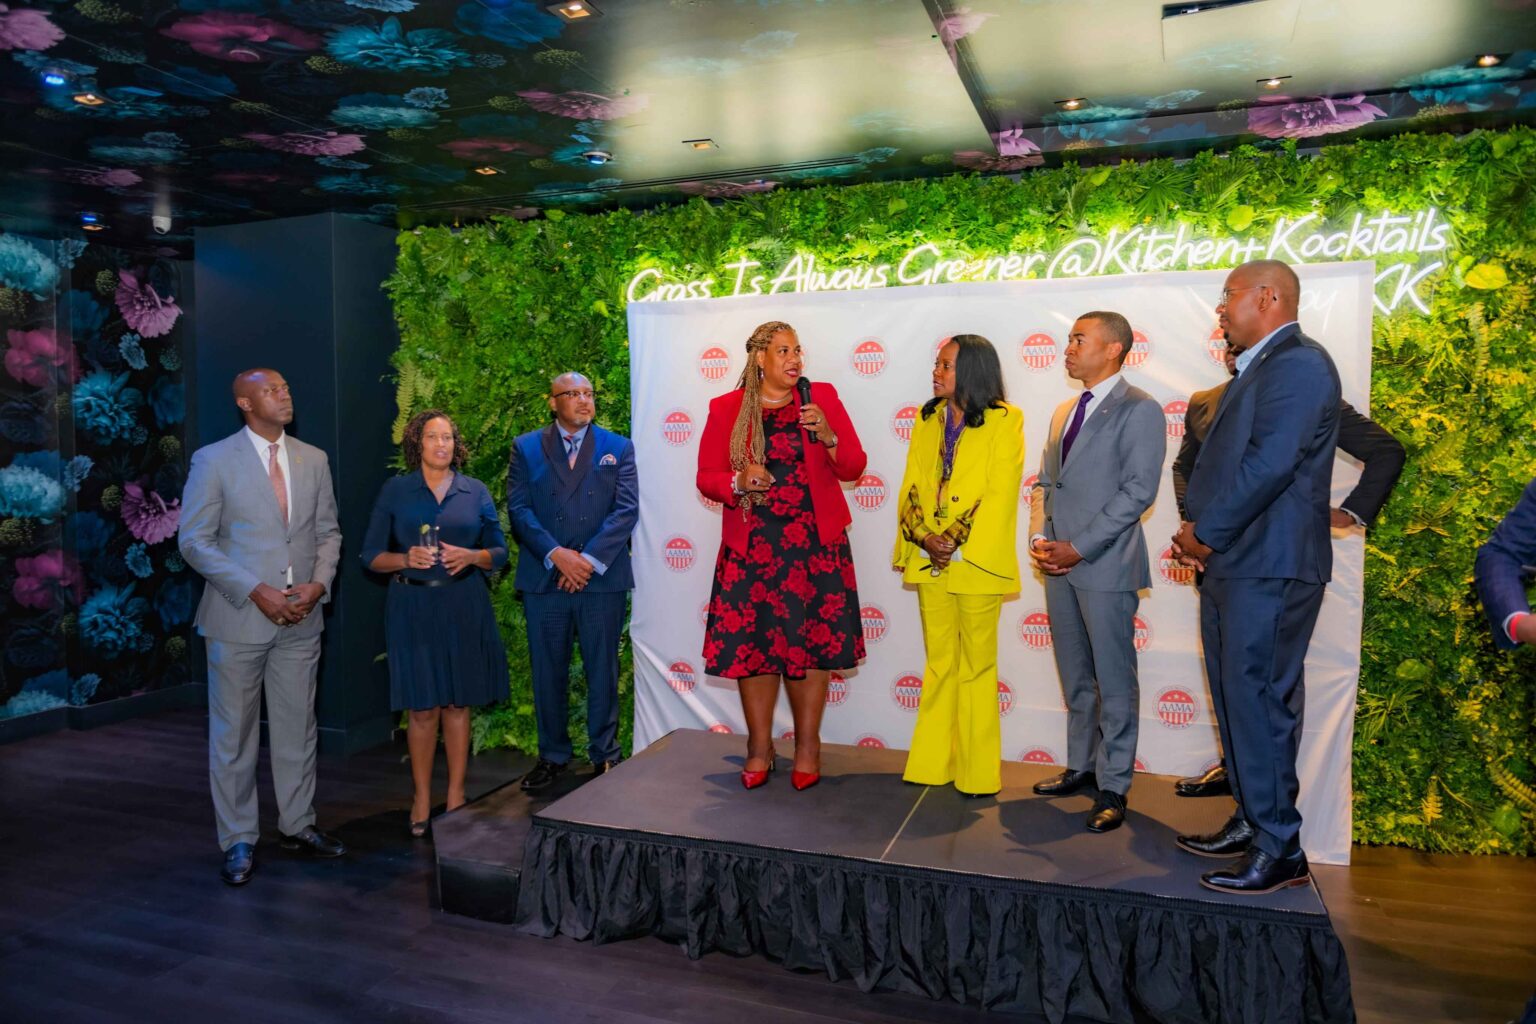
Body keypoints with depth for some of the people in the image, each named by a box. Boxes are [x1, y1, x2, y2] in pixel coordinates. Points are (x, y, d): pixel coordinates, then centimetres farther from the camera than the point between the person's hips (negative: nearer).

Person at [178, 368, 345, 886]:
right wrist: (255, 591, -15)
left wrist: (319, 583, -6)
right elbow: (194, 541, -7)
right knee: (233, 735, 6)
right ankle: (238, 842, 20)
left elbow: (328, 531, 11)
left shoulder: (313, 459, 7)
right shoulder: (213, 460, -5)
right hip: (238, 618, -3)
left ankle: (298, 825, 27)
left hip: (300, 619, 4)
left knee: (298, 728, 13)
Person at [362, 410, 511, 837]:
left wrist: (471, 556, -11)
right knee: (422, 708, 2)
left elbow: (499, 552, 8)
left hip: (464, 606, 1)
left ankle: (456, 795, 19)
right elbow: (371, 555, 4)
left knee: (458, 704, 6)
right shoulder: (394, 492, 3)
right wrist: (405, 558, -15)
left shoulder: (475, 491, 6)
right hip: (413, 606, -1)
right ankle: (421, 798, 16)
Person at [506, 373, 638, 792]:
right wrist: (556, 554, -15)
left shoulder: (618, 448, 7)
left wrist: (589, 560, -13)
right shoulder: (525, 448, 8)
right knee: (548, 672, 8)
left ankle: (605, 755, 19)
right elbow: (519, 510, -1)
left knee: (602, 671, 6)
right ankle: (553, 756, 22)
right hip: (544, 579, 1)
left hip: (602, 578, 0)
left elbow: (626, 510, -3)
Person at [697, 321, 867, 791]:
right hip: (750, 546, 0)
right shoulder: (726, 409, 6)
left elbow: (853, 468, 6)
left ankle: (807, 747, 16)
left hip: (814, 544, 0)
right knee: (751, 644, 1)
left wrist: (828, 436, -12)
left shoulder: (822, 398, 7)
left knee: (810, 644, 1)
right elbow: (706, 477, 6)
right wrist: (738, 483, -14)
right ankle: (759, 747, 17)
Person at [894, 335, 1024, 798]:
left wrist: (957, 542, -17)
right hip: (928, 561, 5)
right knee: (938, 664, 13)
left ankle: (978, 774, 15)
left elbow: (1000, 494, -11)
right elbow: (911, 486, 6)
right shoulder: (927, 419, 12)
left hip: (975, 561, -4)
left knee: (977, 666, 4)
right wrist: (923, 536, -10)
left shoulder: (1004, 421, -3)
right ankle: (932, 764, 22)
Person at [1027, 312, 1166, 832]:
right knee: (1075, 678, 15)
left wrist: (1078, 548, -16)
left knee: (1114, 682, 2)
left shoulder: (1139, 410, -7)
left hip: (1105, 565, -7)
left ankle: (1113, 786, 12)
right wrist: (1040, 539, 1)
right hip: (1058, 562, 7)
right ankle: (1081, 766, 28)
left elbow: (1138, 491, -15)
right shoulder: (1065, 411, 17)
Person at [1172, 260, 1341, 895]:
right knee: (1237, 699, 15)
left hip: (1269, 567, -10)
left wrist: (1207, 532, -13)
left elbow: (1269, 464, -22)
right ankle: (1253, 822, 28)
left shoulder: (1299, 364, -12)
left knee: (1259, 703, -5)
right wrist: (1200, 533, 7)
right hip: (1233, 563, 10)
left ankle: (1279, 850, 6)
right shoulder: (1259, 368, 19)